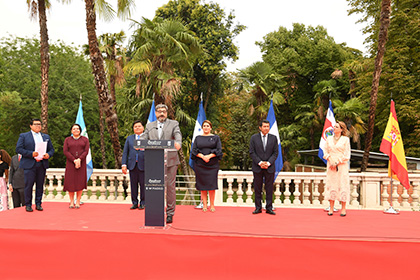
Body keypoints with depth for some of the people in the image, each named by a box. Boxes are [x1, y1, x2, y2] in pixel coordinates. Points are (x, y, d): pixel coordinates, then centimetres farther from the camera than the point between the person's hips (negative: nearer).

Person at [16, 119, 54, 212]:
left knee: (40, 185, 5)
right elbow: (18, 149, -3)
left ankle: (38, 204, 14)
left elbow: (51, 149, 18)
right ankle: (28, 205, 8)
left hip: (42, 165, 3)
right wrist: (31, 154, -15)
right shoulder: (23, 136, 6)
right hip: (29, 164, -3)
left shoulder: (46, 137, 17)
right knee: (28, 185, -2)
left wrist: (48, 155, -6)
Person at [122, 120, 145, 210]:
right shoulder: (129, 138, 16)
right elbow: (125, 152, 12)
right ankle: (135, 203, 13)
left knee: (143, 184, -1)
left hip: (143, 165, -2)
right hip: (132, 164, 3)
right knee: (133, 184, 4)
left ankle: (142, 203, 9)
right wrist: (124, 164, 1)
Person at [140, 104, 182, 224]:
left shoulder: (173, 124, 8)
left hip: (170, 161, -2)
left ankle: (170, 213, 8)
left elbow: (178, 134, -10)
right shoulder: (150, 126, 17)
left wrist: (178, 143, -33)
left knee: (170, 187, -1)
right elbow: (144, 137, 4)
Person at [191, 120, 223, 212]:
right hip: (200, 165, 1)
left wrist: (209, 156, -15)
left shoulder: (216, 138, 9)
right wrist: (202, 156, -14)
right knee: (202, 184, 1)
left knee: (211, 184, -4)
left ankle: (212, 205, 6)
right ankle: (204, 205, 8)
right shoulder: (198, 138, 12)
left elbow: (218, 150, 0)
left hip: (212, 164, -1)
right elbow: (194, 150, 3)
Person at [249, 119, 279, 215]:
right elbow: (252, 152, 0)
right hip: (257, 167, 0)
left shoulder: (273, 138, 6)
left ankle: (269, 208, 10)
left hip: (270, 167, 1)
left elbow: (275, 153, 3)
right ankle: (258, 207, 13)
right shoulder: (254, 137, 3)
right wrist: (260, 163, -11)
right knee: (257, 188, 4)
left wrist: (268, 163, -10)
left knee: (269, 188, 3)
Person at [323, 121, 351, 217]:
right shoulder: (329, 139, 12)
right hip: (331, 166, 3)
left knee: (342, 185, -3)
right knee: (331, 184, 1)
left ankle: (343, 209, 4)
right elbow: (325, 151, 11)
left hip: (342, 166, -3)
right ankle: (331, 208, 7)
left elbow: (347, 154, -2)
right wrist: (330, 161, -5)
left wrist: (337, 163, -10)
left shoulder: (345, 139, 1)